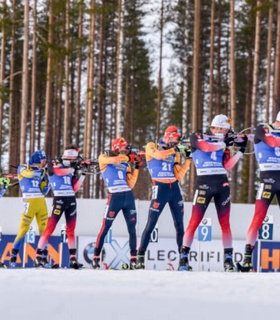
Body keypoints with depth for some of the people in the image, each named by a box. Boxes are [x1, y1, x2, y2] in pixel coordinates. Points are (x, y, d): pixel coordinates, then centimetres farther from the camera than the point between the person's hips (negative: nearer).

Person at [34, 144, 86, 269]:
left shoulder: (71, 170, 15)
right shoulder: (53, 164, 1)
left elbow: (75, 188, 9)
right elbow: (59, 172, -22)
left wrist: (82, 175, 2)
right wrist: (73, 168, -16)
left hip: (71, 200, 6)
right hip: (59, 199, -6)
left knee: (71, 230, 7)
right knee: (50, 227, -10)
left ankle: (73, 258, 10)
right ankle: (38, 256, -8)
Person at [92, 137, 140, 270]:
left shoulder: (126, 164, 16)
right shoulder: (103, 159, 5)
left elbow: (131, 184, 8)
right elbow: (115, 160, -18)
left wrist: (136, 167, 4)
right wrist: (128, 157, -6)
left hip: (128, 197, 5)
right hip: (114, 197, -5)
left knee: (132, 228, 3)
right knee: (105, 228, -5)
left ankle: (133, 260, 7)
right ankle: (96, 258, 3)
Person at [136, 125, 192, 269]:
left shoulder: (175, 153, 13)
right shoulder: (152, 147, 1)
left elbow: (179, 176, 5)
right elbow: (159, 155, -23)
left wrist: (188, 159, -1)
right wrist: (175, 149, -19)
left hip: (174, 189, 5)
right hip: (160, 188, -5)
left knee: (180, 225, 5)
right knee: (151, 224, -8)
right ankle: (140, 257, -3)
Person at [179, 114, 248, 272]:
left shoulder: (224, 143, 14)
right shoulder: (197, 138, 4)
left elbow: (227, 166, 4)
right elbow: (206, 147, -18)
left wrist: (241, 150, -1)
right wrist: (224, 143, -14)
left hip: (222, 184, 4)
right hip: (204, 183, -4)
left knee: (225, 223, 2)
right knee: (195, 221, -7)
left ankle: (228, 259, 6)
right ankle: (184, 257, -2)